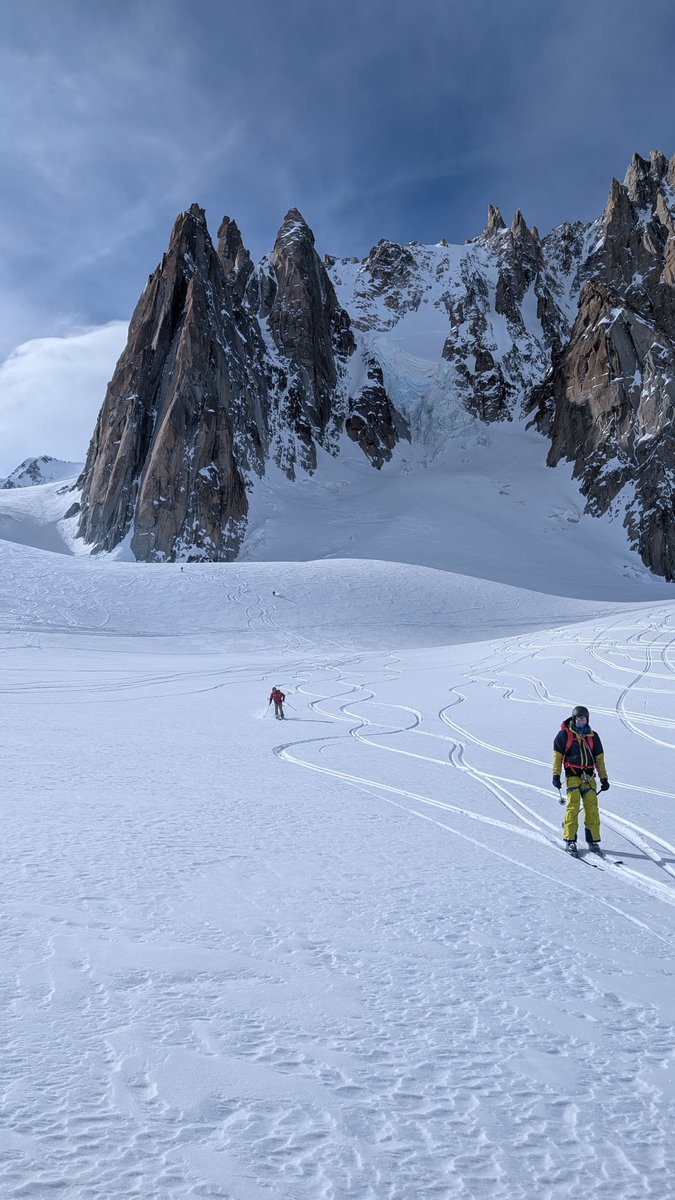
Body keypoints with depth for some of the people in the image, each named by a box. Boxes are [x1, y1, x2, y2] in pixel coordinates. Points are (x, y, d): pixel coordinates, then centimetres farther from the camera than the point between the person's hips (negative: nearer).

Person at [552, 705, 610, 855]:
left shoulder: (593, 736, 14)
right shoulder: (564, 734, 4)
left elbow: (599, 758, 19)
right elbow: (557, 755, 5)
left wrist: (604, 778, 16)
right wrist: (556, 775, -2)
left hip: (589, 776, 3)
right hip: (572, 775, -3)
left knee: (592, 807, -5)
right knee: (573, 806, -12)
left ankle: (593, 840, 5)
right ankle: (570, 840, -5)